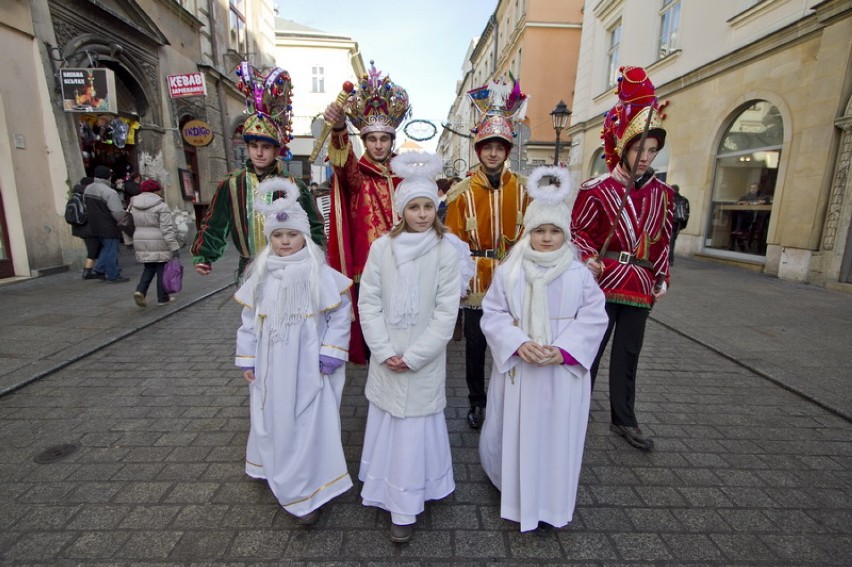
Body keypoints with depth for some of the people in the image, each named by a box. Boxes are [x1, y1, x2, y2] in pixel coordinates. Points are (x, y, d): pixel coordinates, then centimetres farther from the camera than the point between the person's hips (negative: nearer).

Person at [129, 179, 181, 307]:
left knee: (148, 269, 17)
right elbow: (167, 229, -16)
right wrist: (175, 247, -14)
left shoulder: (133, 206, 8)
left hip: (141, 243, 5)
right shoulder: (161, 206, -11)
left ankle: (140, 291, -2)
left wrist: (131, 244, 18)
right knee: (162, 269, 5)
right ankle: (163, 298, 12)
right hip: (159, 244, -5)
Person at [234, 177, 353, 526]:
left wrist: (331, 353, -10)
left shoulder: (320, 273, -12)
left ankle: (306, 494, 18)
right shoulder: (261, 275, 2)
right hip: (271, 366, 5)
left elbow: (340, 313, -8)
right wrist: (247, 359, 8)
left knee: (308, 425, 2)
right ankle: (279, 474, 45)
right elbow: (249, 319, 8)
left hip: (308, 366, -5)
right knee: (273, 421, 20)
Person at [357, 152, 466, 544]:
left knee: (415, 425, 7)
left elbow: (446, 312, -10)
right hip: (385, 358, 2)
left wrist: (413, 356, -12)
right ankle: (385, 492, 40)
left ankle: (405, 508, 26)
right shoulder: (381, 247, -5)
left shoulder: (447, 251, -10)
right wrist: (384, 351, -9)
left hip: (424, 359, -2)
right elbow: (368, 302, -3)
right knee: (386, 422, 15)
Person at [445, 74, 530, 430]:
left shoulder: (523, 189, 1)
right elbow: (454, 243, -3)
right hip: (475, 283, -1)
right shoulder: (461, 192, -4)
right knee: (475, 347, 12)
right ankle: (477, 402, 32)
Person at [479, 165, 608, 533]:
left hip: (564, 372, 1)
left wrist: (563, 351, -16)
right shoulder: (508, 271, -5)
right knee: (512, 433, 13)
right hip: (517, 369, 0)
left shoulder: (580, 274, -3)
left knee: (556, 436, 12)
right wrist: (518, 344, -20)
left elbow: (592, 319, -3)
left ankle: (548, 505, 37)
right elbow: (493, 314, -5)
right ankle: (511, 489, 44)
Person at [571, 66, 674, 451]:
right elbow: (578, 232, -2)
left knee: (628, 355, 14)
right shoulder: (596, 190, -5)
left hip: (640, 286, 5)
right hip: (602, 283, -5)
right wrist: (590, 260, -19)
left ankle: (623, 420, 29)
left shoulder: (661, 193, 10)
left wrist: (662, 279, 14)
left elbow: (661, 240, 16)